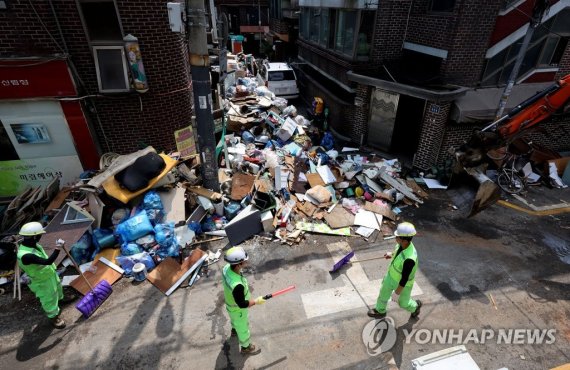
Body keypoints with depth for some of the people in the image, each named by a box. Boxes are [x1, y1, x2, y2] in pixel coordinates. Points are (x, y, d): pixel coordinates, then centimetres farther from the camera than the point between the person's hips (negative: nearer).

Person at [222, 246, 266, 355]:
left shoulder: (226, 268, -25)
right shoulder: (237, 285, -48)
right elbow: (242, 304, -33)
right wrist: (256, 301, -18)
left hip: (230, 303, 7)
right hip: (237, 309, -7)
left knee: (234, 319, 38)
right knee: (243, 328, 23)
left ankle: (235, 330, 70)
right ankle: (246, 347, 51)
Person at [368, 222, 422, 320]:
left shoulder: (409, 258, -48)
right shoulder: (404, 243, -24)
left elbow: (404, 279, -34)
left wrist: (396, 293, -20)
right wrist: (392, 255, 18)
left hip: (404, 283, -6)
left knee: (403, 302, 24)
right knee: (384, 293, 26)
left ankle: (415, 306, 60)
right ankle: (380, 311, 54)